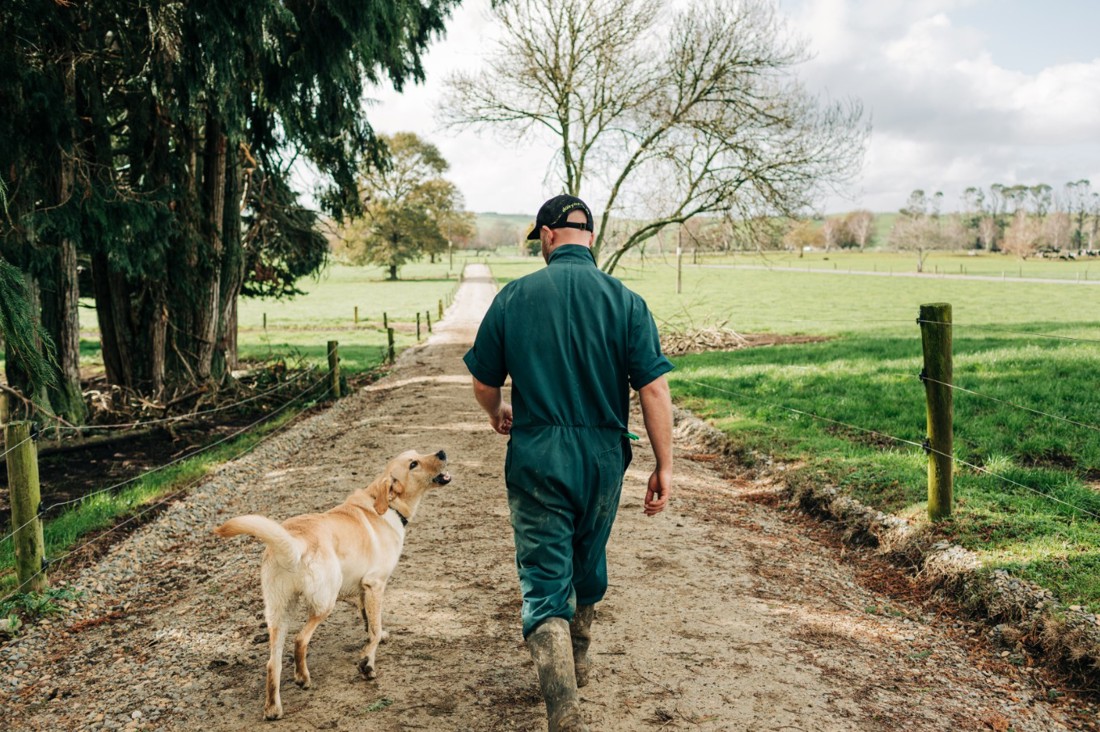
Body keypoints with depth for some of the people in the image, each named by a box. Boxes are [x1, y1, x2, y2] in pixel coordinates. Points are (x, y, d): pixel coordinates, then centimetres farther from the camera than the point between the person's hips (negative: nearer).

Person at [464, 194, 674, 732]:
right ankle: (577, 663, 47)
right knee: (588, 563, 25)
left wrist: (498, 414, 26)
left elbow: (483, 385, 4)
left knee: (544, 582, 2)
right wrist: (664, 467, -1)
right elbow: (654, 389, -10)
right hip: (602, 456, 3)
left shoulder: (514, 296, -4)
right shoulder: (624, 301, -5)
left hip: (536, 458, -2)